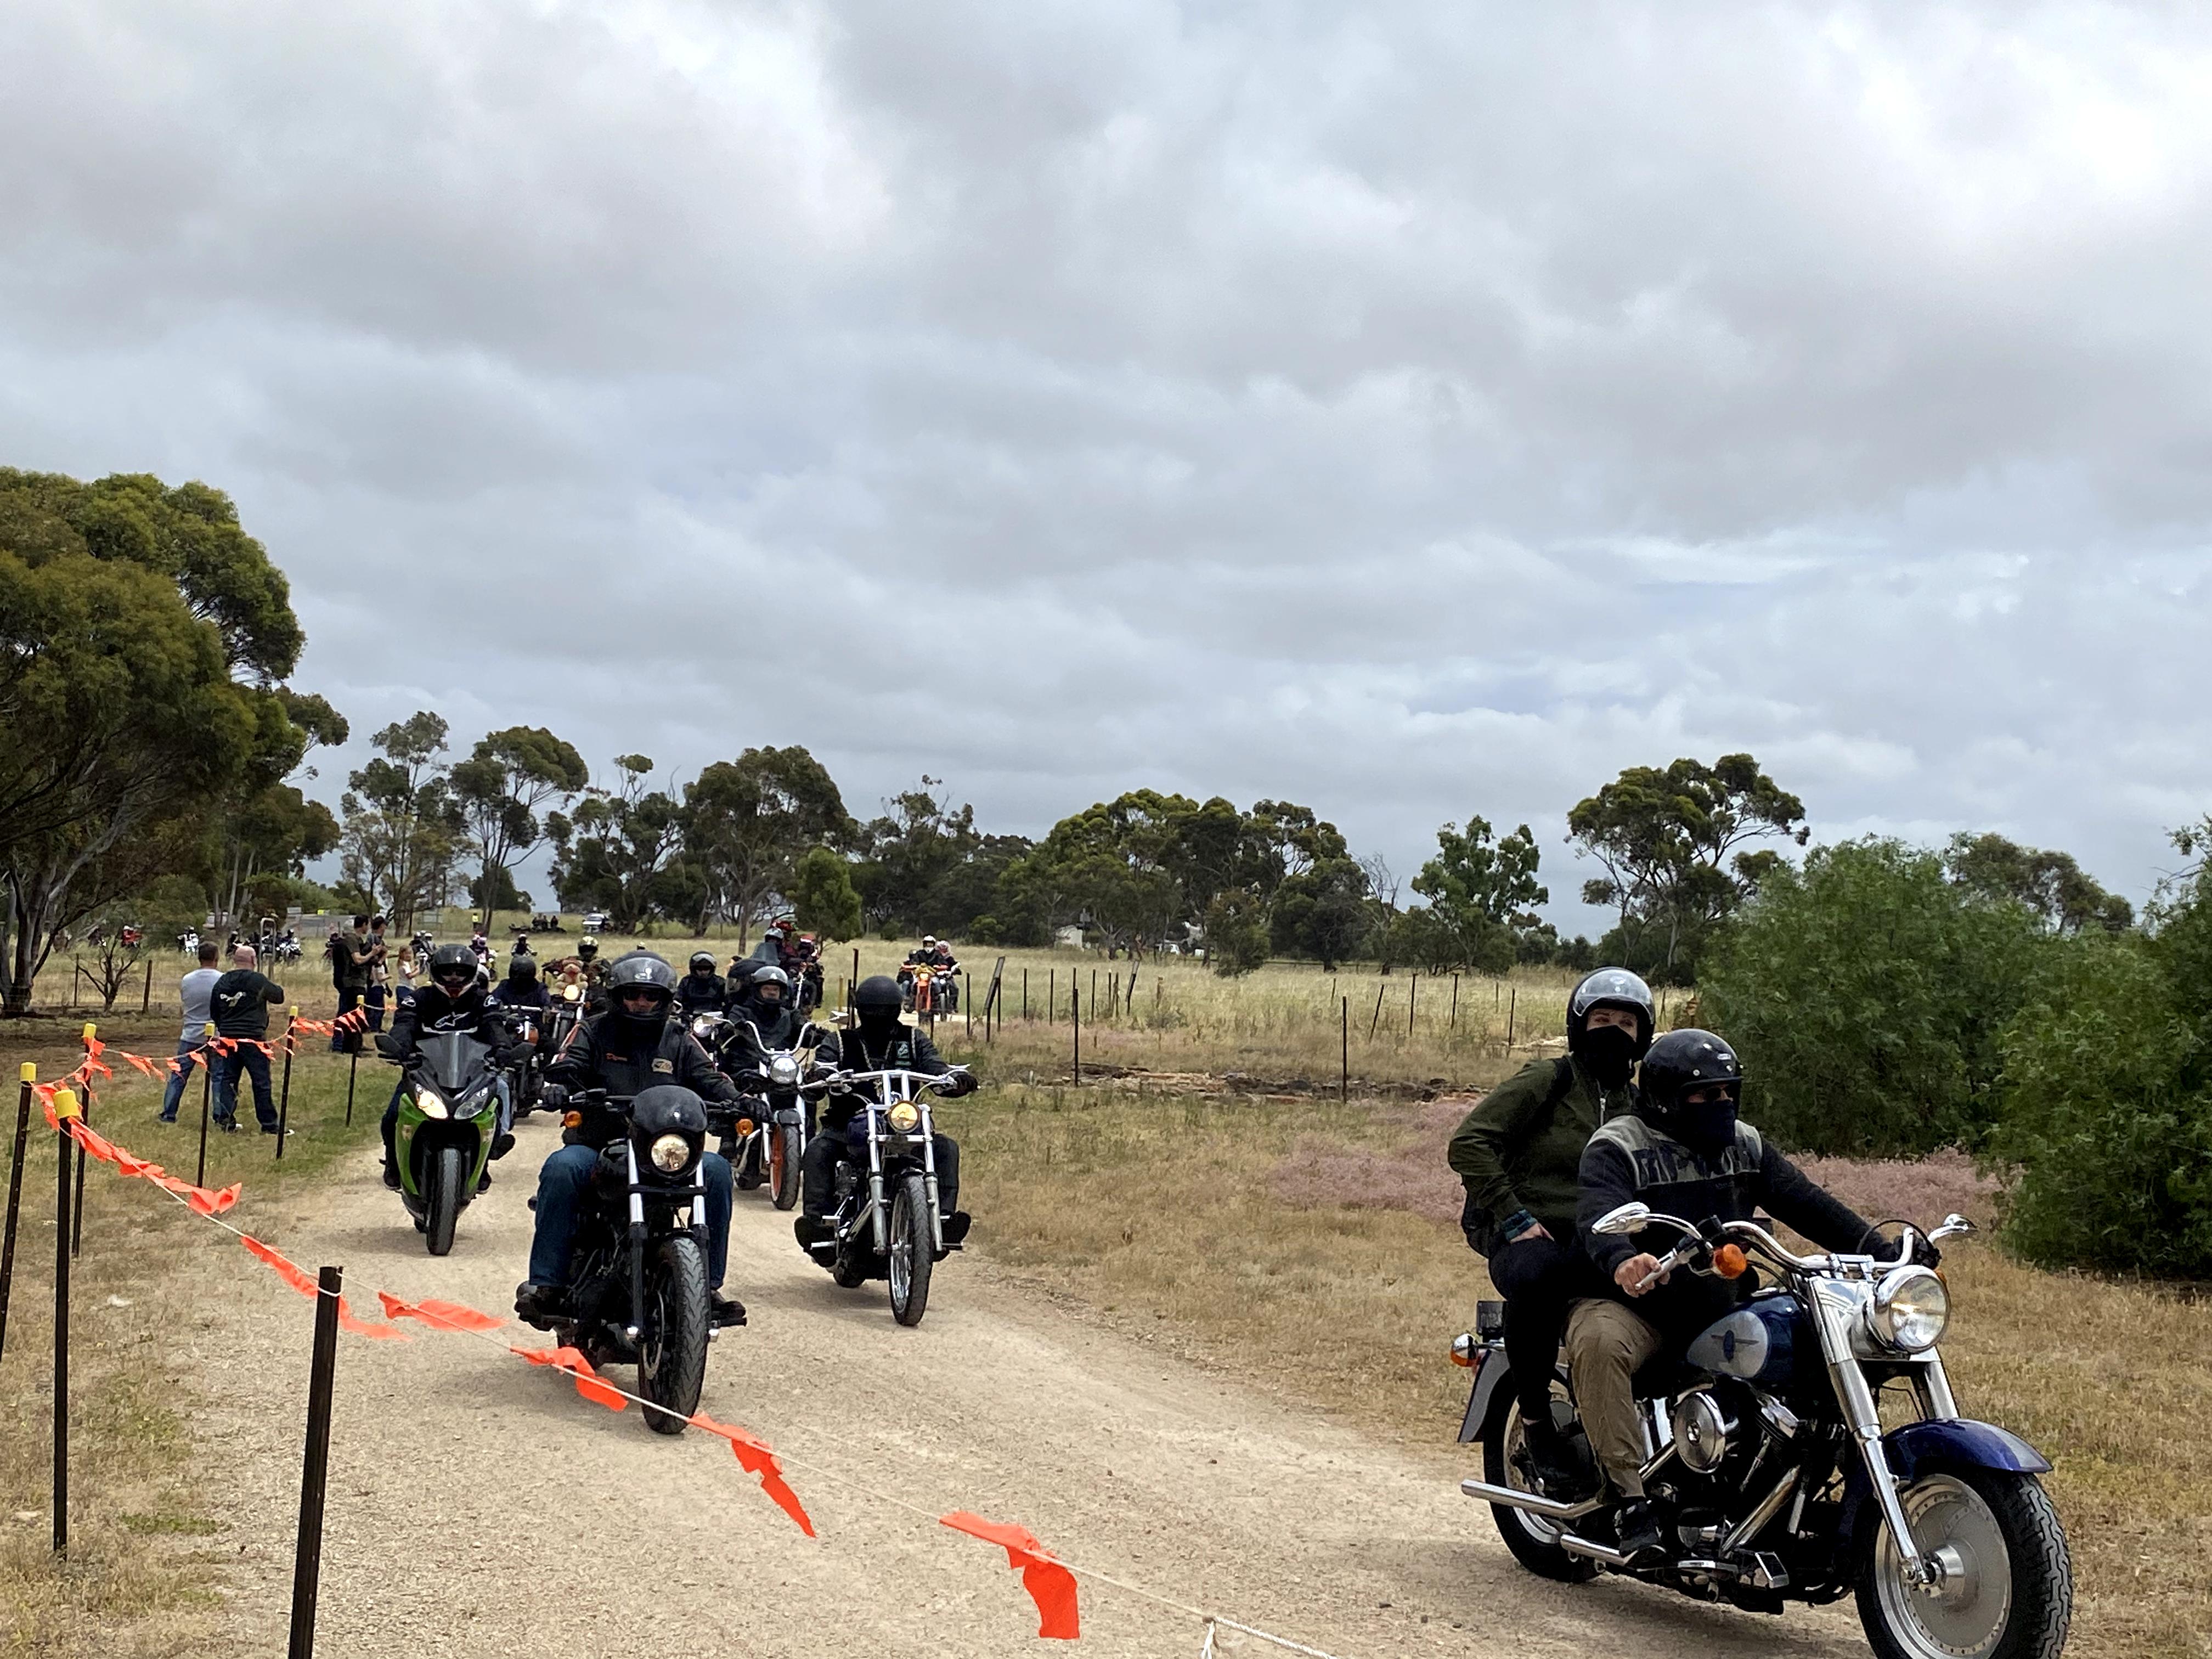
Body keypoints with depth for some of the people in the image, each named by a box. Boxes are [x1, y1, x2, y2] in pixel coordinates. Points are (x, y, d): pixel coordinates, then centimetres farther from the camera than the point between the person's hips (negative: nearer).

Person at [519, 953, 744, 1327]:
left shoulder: (679, 1040, 16)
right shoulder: (594, 1031, 9)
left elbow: (708, 1078, 8)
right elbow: (566, 1066, -6)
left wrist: (736, 1101, -14)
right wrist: (557, 1087, -30)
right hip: (596, 1147, -2)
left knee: (716, 1169, -23)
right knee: (561, 1169, -34)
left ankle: (708, 1285, -16)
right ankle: (545, 1283, -30)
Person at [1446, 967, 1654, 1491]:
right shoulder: (1544, 1081, 1)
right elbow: (1468, 1143, -9)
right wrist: (1514, 1216, -16)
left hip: (1595, 1245, 5)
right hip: (1527, 1235, -4)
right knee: (1536, 1277, -41)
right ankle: (1536, 1424, -22)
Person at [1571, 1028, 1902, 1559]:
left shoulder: (1744, 1143, 13)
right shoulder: (1617, 1146, -7)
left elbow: (1804, 1202, 6)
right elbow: (1599, 1216, -25)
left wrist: (1881, 1251, -9)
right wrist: (1622, 1262, -49)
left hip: (1724, 1310, 6)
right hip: (1635, 1303, -5)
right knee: (1599, 1341, -38)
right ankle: (1630, 1498, -34)